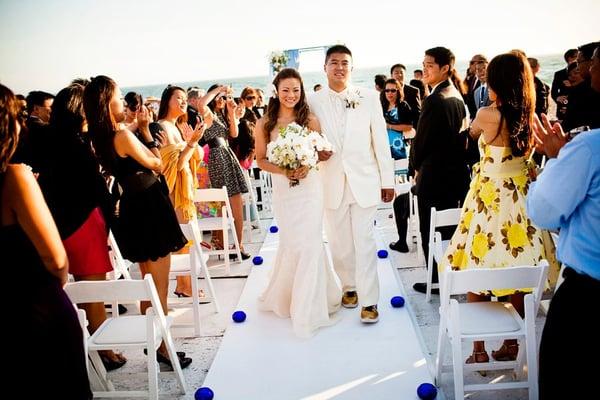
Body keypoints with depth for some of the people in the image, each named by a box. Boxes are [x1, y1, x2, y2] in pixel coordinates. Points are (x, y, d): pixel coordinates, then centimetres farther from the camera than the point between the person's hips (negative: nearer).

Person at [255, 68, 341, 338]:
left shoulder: (310, 120, -2)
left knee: (309, 243, -2)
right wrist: (283, 171, -15)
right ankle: (286, 297, 32)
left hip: (310, 186, 0)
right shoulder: (265, 124, -1)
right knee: (292, 244, 7)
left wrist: (307, 166, -18)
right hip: (282, 189, 1)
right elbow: (261, 159, 2)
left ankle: (307, 308, 13)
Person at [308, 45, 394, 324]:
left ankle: (369, 300, 6)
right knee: (339, 242, 12)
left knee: (364, 242, -1)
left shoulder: (369, 97, 1)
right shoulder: (313, 101, 1)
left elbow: (380, 140, 2)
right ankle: (349, 287, 31)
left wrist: (387, 180, 1)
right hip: (331, 182, 2)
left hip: (363, 180, -1)